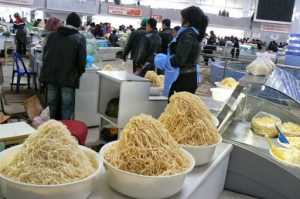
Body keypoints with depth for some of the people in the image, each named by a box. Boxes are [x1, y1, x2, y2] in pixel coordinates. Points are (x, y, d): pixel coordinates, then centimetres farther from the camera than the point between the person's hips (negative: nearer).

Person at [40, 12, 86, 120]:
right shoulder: (80, 38, -6)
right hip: (68, 77, -5)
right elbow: (82, 60, -10)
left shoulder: (52, 35, 8)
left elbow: (45, 54, 12)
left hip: (50, 75, 5)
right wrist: (78, 74, 7)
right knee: (67, 106, 4)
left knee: (51, 104, 16)